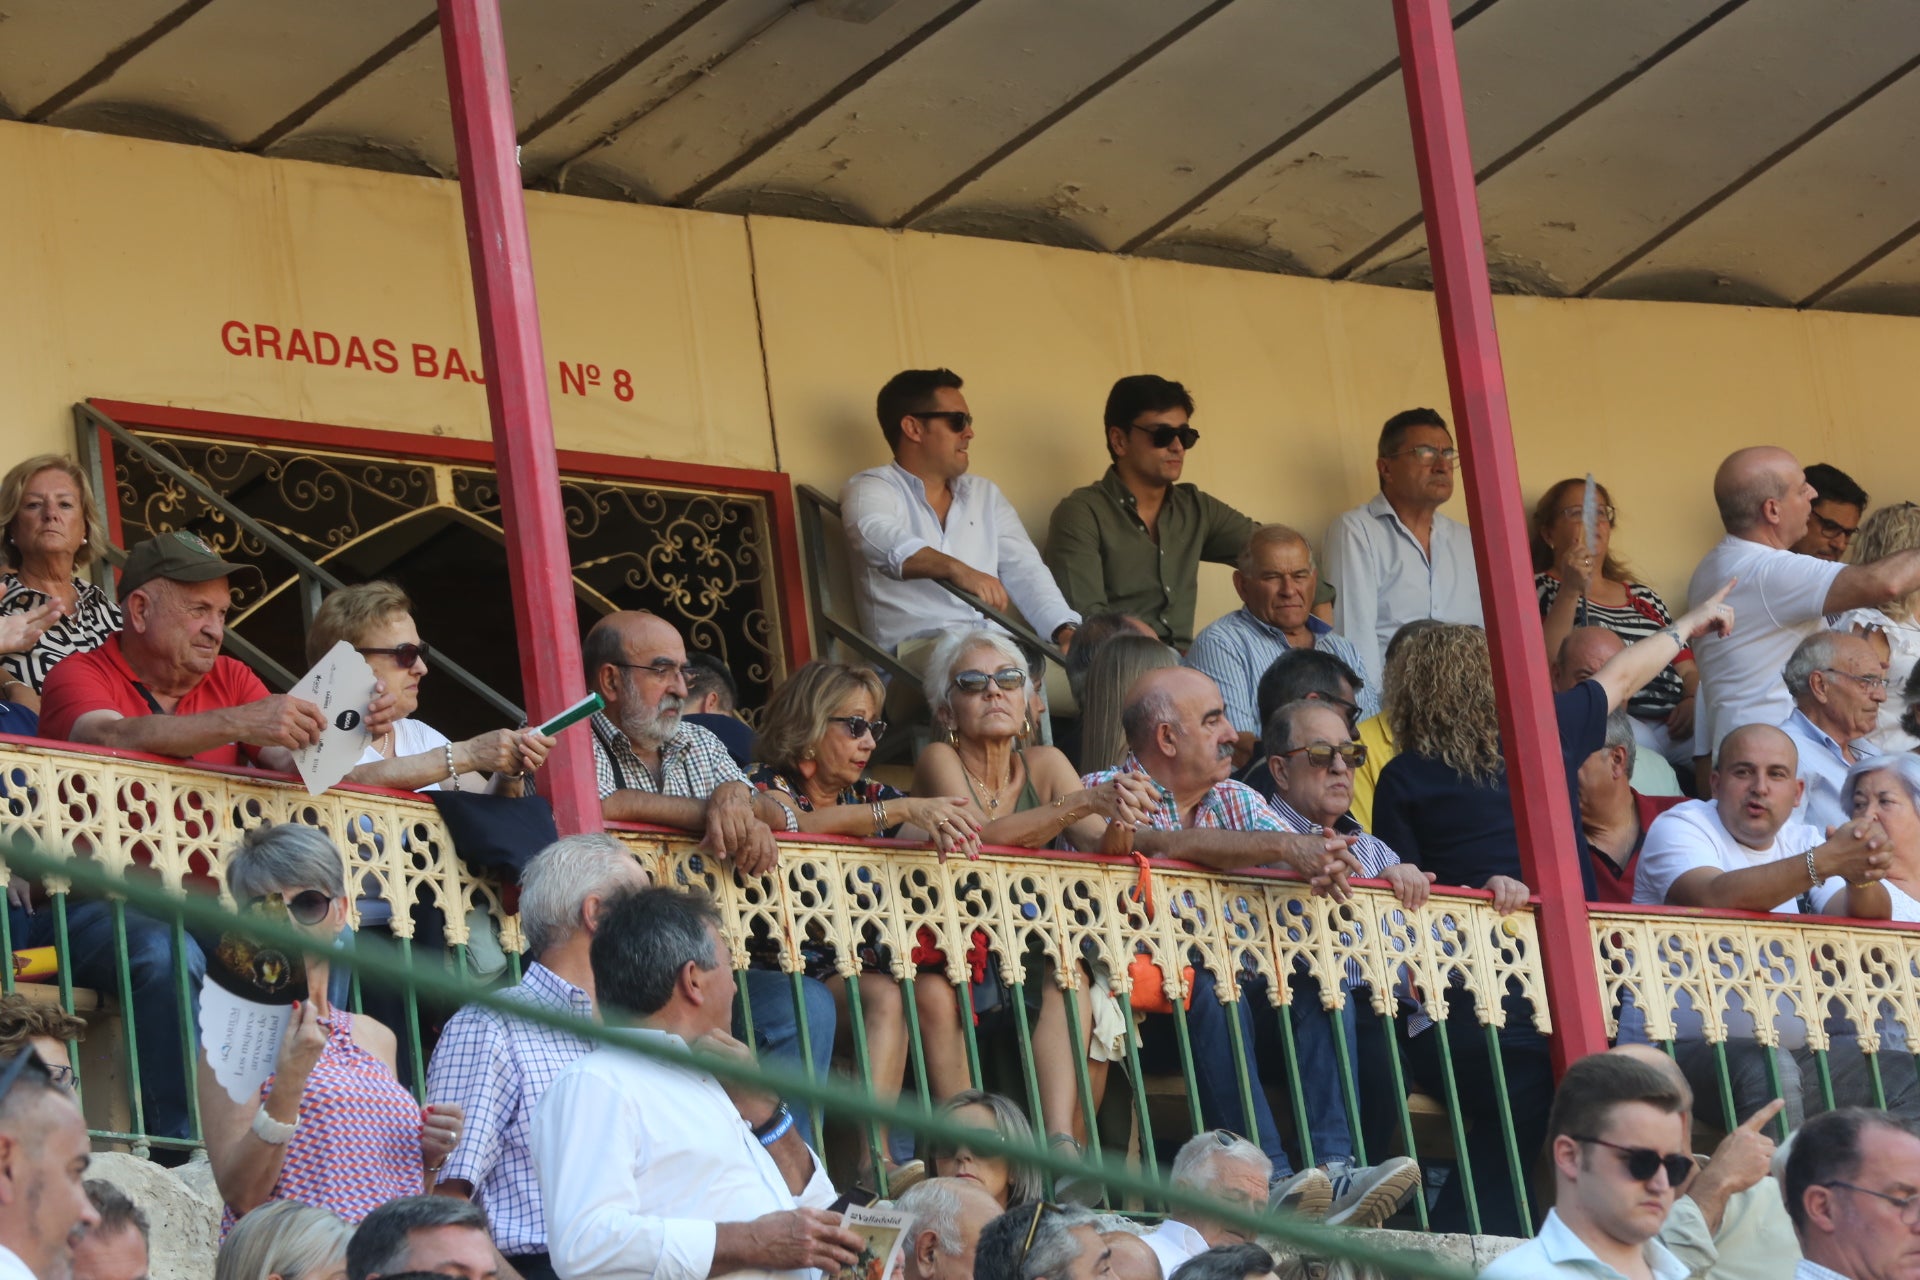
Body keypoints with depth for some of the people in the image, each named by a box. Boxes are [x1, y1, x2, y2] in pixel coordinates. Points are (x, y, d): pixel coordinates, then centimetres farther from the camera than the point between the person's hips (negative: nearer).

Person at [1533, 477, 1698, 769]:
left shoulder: (1643, 597, 30)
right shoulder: (1541, 589, 13)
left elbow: (1688, 670, 25)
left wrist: (1694, 700, 1)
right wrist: (1571, 590, -10)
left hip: (1674, 725, 5)